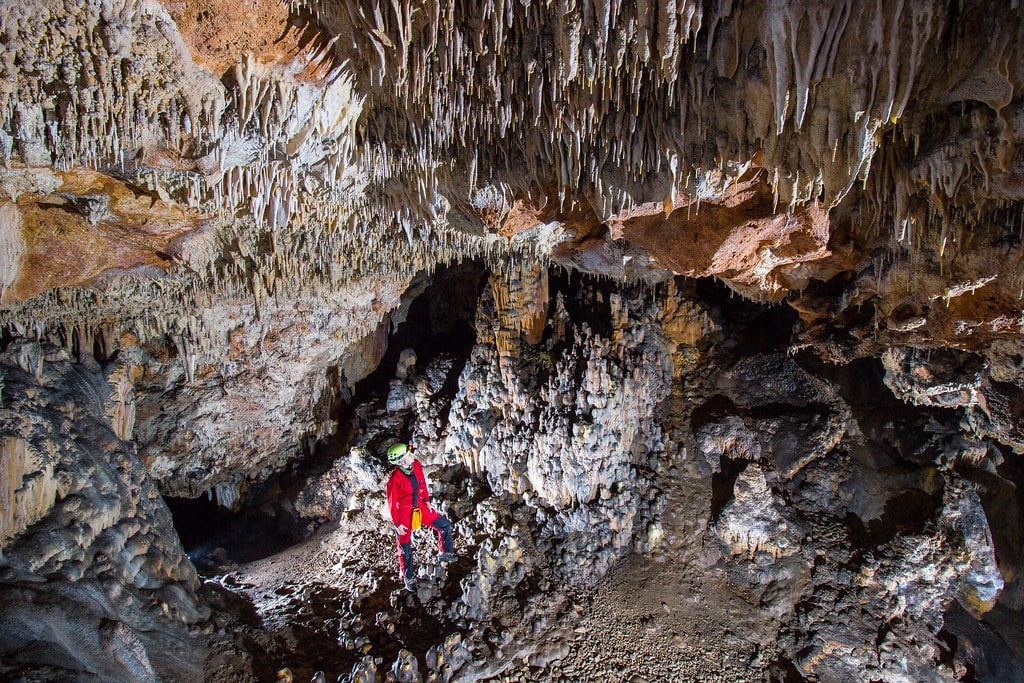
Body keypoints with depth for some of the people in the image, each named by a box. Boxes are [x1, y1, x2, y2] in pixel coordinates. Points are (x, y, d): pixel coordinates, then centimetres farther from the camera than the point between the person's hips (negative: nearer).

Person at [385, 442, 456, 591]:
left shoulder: (416, 465, -14)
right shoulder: (395, 478, -32)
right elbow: (392, 502, -20)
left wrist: (427, 501, 8)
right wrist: (397, 524, -14)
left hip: (419, 506, 6)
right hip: (403, 512, -6)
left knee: (445, 524, 10)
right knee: (405, 547, 11)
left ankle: (445, 553, 34)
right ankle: (409, 578, 32)